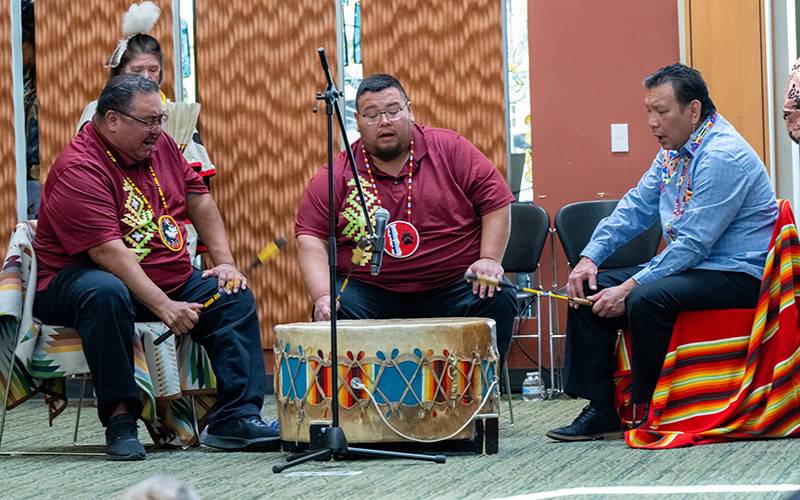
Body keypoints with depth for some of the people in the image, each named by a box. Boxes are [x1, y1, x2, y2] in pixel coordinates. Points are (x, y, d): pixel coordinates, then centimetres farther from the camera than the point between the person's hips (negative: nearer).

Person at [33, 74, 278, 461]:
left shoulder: (159, 145, 5)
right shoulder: (79, 170, -22)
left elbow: (198, 199, 14)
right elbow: (109, 253, -29)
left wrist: (225, 263, 3)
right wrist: (164, 307, -33)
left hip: (169, 279, 8)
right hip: (79, 278, -8)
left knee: (235, 297, -4)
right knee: (106, 293, -40)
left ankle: (237, 417, -9)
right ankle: (119, 420, -31)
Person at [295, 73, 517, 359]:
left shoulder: (450, 150, 5)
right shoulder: (335, 177, 3)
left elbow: (496, 201, 6)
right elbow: (311, 239, -2)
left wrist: (490, 260, -7)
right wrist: (323, 296, -18)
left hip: (452, 288, 1)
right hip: (368, 292, -1)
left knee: (499, 302, -24)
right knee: (335, 316, -29)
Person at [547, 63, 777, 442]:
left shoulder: (721, 156, -20)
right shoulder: (673, 150, 10)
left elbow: (693, 244, -24)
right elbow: (636, 207, 15)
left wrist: (629, 288, -24)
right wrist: (590, 258, 0)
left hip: (735, 276, -10)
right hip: (690, 266, 10)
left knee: (645, 299, -33)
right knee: (589, 288, 0)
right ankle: (599, 410, -3)